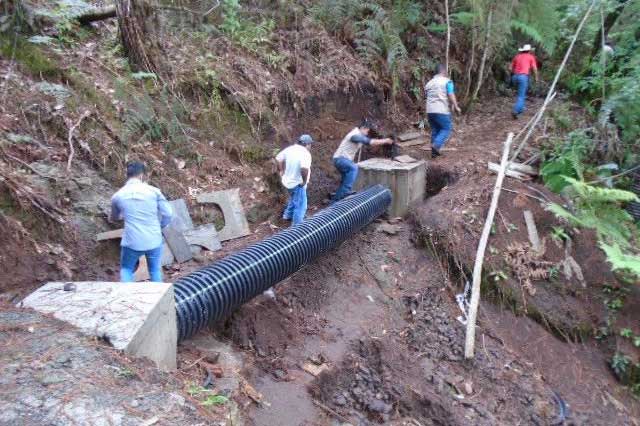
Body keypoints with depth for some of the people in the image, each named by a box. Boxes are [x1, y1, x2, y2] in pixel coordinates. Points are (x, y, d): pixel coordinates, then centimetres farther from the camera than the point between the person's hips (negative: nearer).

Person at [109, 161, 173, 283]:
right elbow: (168, 214, -2)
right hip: (154, 241, 0)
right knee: (155, 271, 20)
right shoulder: (153, 191, -4)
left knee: (126, 269, 24)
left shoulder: (117, 196, 1)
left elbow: (114, 218, 21)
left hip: (132, 242, 0)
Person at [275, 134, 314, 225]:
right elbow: (304, 168, -42)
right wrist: (304, 181, -26)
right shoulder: (305, 153, -24)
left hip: (288, 181, 8)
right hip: (297, 184, -8)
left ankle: (287, 215, 49)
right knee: (300, 206, 7)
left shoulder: (290, 148, 0)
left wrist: (281, 171, 15)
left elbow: (278, 158, 8)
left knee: (293, 199, 33)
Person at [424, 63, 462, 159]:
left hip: (429, 111, 7)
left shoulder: (429, 83, 17)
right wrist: (456, 107, -8)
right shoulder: (447, 81, -2)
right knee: (447, 128, 4)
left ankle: (434, 151, 14)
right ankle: (436, 145, -14)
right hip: (441, 110, -7)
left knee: (435, 130, 14)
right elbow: (451, 95, -11)